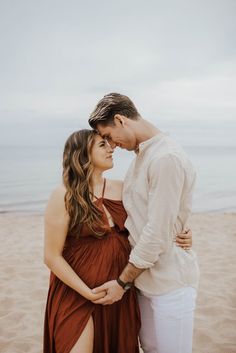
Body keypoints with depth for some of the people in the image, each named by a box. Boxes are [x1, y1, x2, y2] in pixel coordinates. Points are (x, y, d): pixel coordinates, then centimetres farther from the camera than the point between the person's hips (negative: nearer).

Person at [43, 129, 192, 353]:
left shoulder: (122, 189, 3)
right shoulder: (64, 197, -11)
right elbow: (52, 257, -11)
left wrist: (180, 236, -6)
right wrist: (88, 293, -14)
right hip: (77, 294, -5)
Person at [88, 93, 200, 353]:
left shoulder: (166, 159, -21)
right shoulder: (141, 155, 10)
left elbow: (158, 234, -23)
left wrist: (123, 282, -14)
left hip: (170, 281, -8)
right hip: (144, 274, 8)